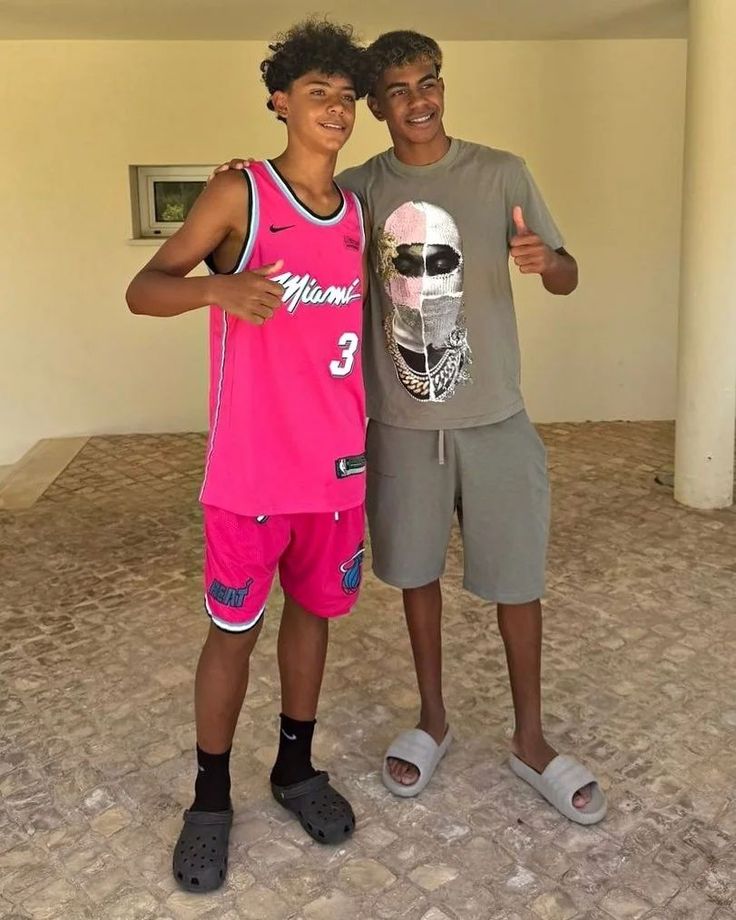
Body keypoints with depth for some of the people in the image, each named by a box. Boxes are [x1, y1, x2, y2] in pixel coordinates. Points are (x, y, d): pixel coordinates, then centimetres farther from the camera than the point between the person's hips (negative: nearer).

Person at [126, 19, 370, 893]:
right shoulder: (238, 192, -5)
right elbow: (142, 289, -8)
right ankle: (210, 796, 25)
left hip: (336, 462, 5)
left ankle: (295, 767, 34)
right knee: (234, 625, 6)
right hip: (251, 465, -5)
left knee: (312, 608, 15)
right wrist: (217, 287, -29)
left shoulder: (358, 212, 10)